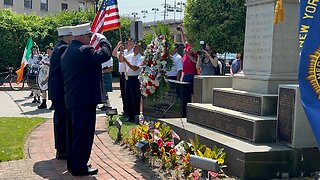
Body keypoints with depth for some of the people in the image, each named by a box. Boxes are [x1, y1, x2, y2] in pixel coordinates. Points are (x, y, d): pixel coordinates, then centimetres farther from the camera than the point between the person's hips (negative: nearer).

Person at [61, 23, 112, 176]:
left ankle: (72, 163, 26)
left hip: (70, 100, 10)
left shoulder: (67, 52, 14)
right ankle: (79, 167, 4)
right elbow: (105, 54, -20)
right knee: (84, 133, -2)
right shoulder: (84, 50, -17)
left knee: (73, 132, 17)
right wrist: (102, 40, -4)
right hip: (84, 100, -10)